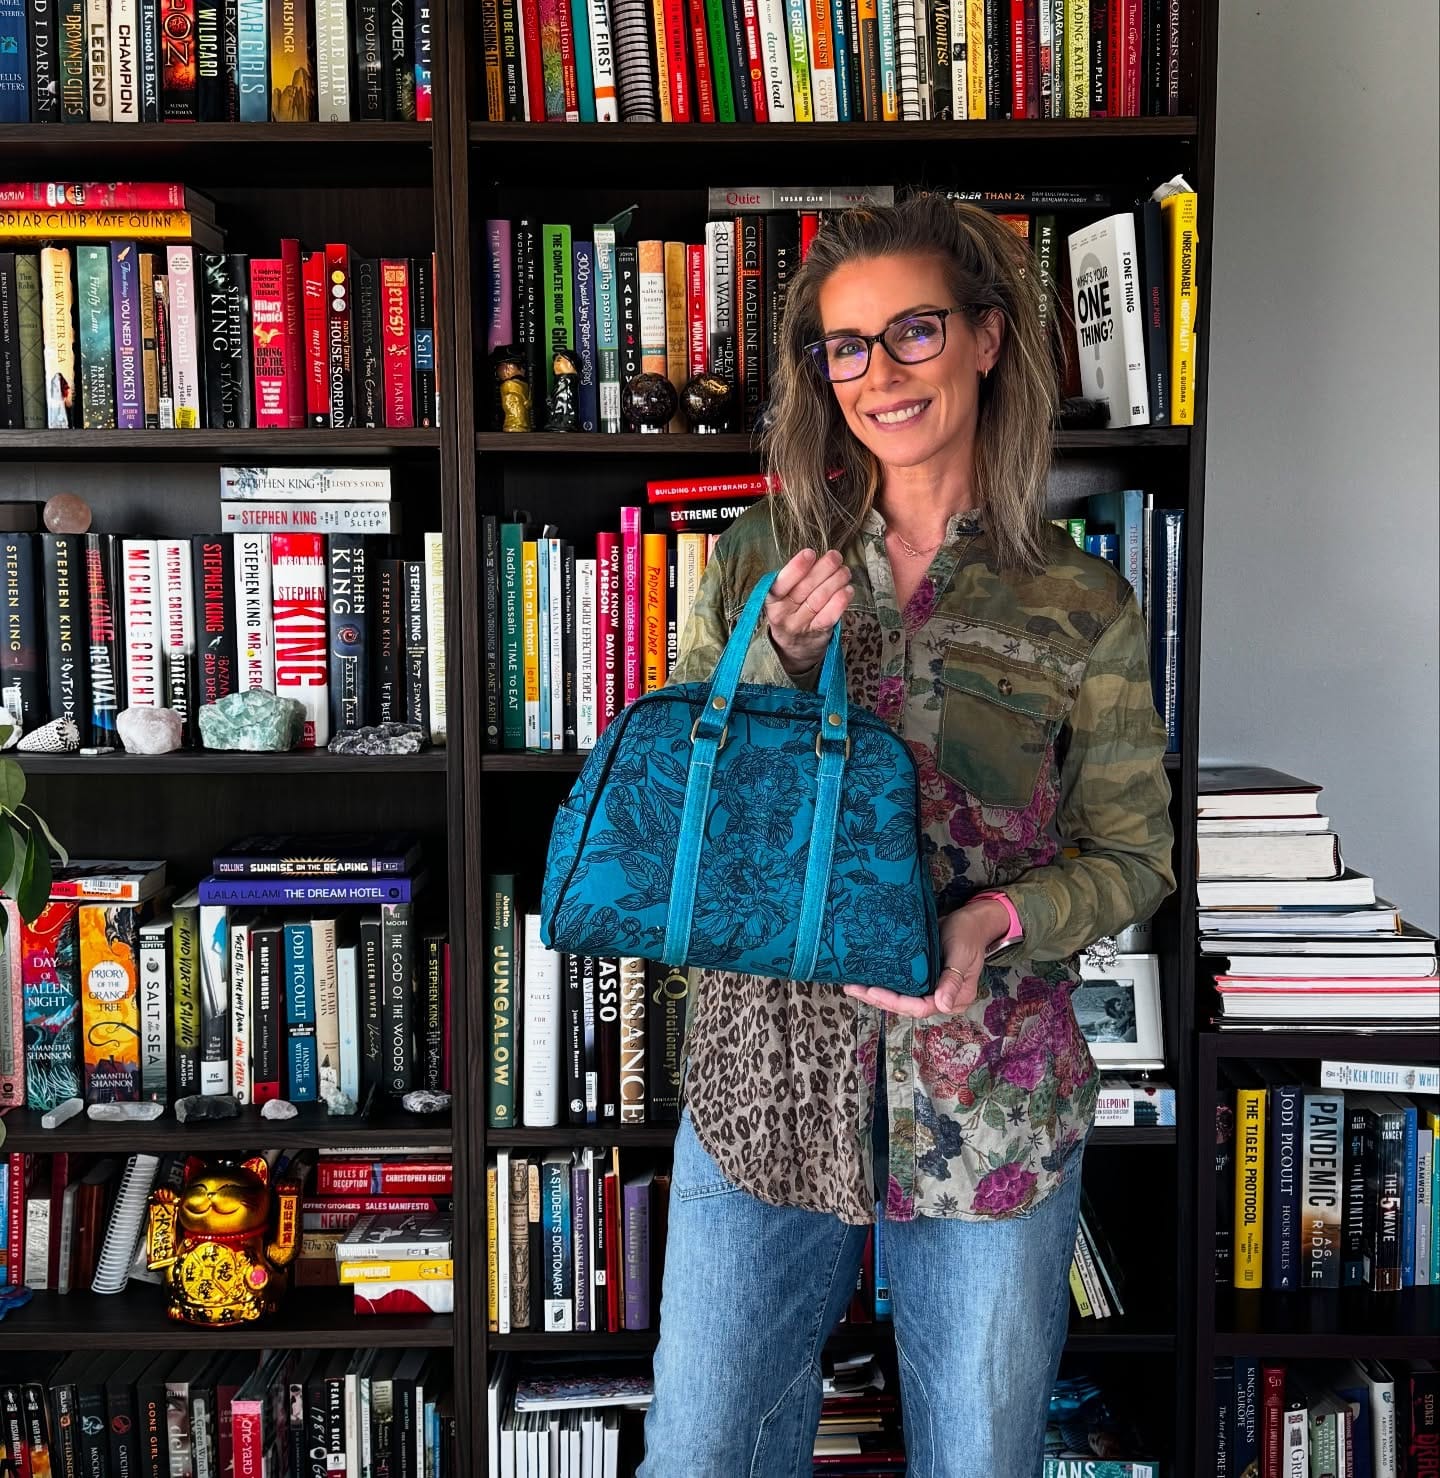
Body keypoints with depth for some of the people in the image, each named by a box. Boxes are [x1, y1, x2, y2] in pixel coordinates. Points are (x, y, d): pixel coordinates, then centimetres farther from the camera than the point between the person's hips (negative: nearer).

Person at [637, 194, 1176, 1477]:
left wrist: (999, 920, -18)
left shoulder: (1081, 605, -3)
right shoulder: (765, 560, 1)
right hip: (764, 1077, 1)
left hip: (987, 1097, -1)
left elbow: (1131, 854, 1)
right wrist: (772, 661, -14)